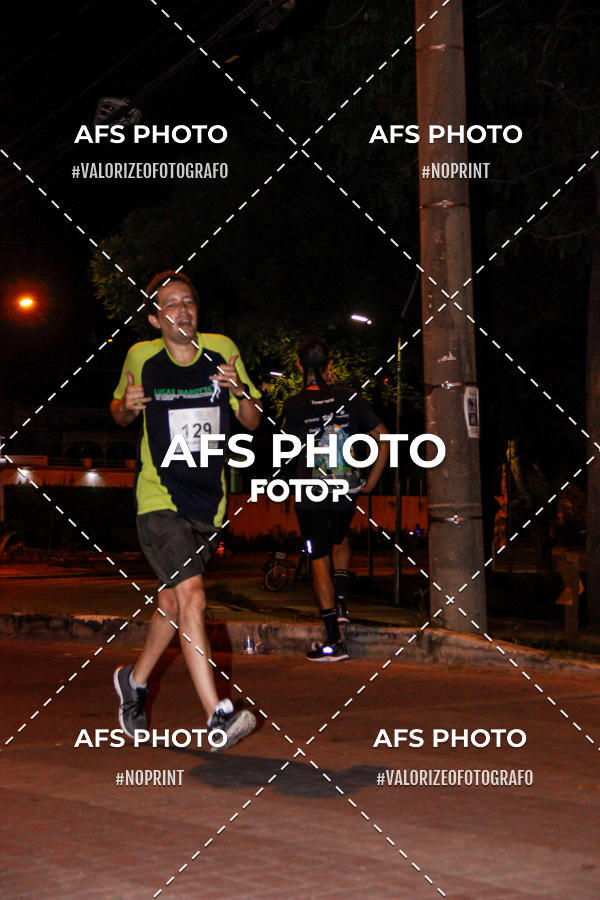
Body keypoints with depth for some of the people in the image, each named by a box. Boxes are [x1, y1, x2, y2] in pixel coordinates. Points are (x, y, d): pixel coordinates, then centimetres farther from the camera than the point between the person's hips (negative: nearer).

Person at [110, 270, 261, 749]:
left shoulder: (222, 350, 2)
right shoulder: (141, 357, -2)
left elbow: (253, 423, 6)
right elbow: (119, 412, 15)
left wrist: (240, 391, -15)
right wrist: (127, 406, -8)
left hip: (209, 500, 4)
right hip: (159, 498, -4)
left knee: (174, 601, 15)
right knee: (191, 596, -19)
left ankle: (135, 679, 40)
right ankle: (219, 714, -21)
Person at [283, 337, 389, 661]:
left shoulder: (294, 406, -10)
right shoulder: (349, 397, -4)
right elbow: (383, 438, -4)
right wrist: (371, 482, 3)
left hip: (312, 492, -3)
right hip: (348, 490, 3)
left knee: (319, 561, 2)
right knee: (340, 540, 32)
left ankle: (334, 640, -2)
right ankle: (341, 603, 22)